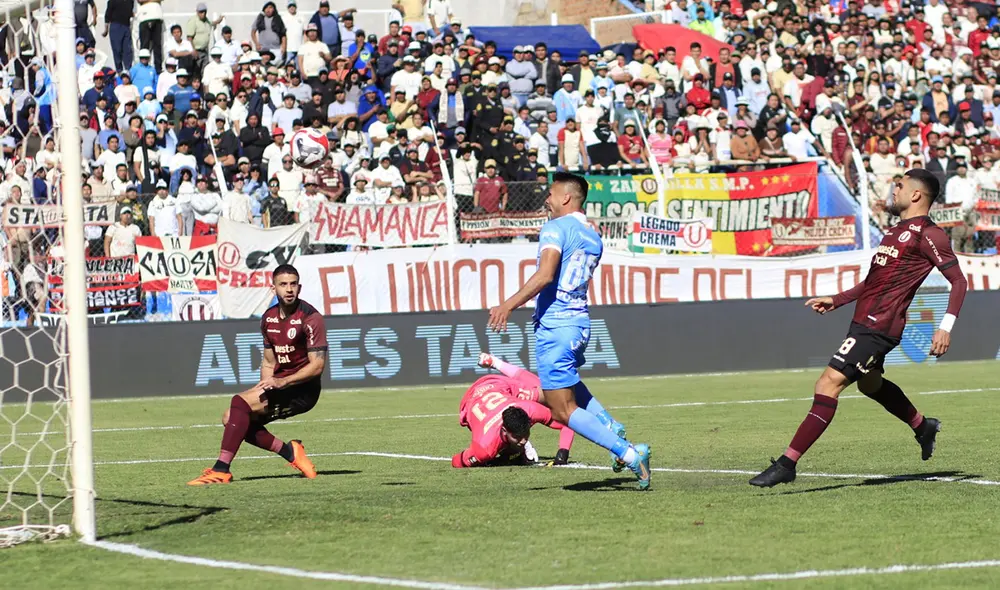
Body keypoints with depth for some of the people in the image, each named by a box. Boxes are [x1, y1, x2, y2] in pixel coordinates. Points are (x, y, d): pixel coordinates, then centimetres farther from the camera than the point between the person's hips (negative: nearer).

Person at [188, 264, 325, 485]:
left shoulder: (310, 318, -13)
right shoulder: (269, 318, 11)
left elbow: (317, 365, -18)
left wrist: (282, 382, -26)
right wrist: (265, 387, 0)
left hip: (303, 390, -9)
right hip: (279, 386, 9)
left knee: (240, 402, -25)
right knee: (231, 418, -3)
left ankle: (221, 470, -26)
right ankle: (289, 451, 3)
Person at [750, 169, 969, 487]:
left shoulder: (928, 234, -9)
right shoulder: (895, 231, 20)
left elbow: (959, 281, -13)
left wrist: (945, 327, -23)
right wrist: (837, 300, 23)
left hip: (878, 326, -11)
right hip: (865, 321, 11)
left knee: (829, 384, -18)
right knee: (869, 383, 31)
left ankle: (787, 464, -21)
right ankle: (923, 427, 53)